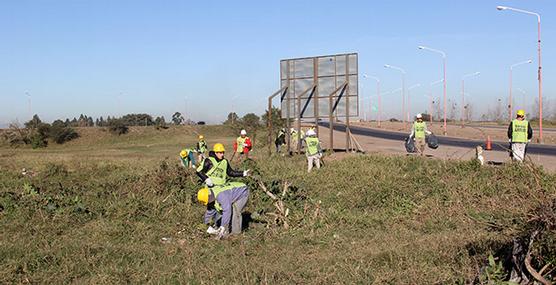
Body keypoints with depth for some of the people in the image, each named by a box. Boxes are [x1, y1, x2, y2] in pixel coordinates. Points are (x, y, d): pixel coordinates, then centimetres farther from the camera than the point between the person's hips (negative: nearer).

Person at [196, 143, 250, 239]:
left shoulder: (225, 162, 8)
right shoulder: (209, 161, -7)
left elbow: (230, 173, 16)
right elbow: (199, 171, -6)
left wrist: (243, 174, 8)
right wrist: (206, 179, -19)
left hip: (221, 188, 5)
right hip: (210, 188, -5)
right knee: (211, 206, -12)